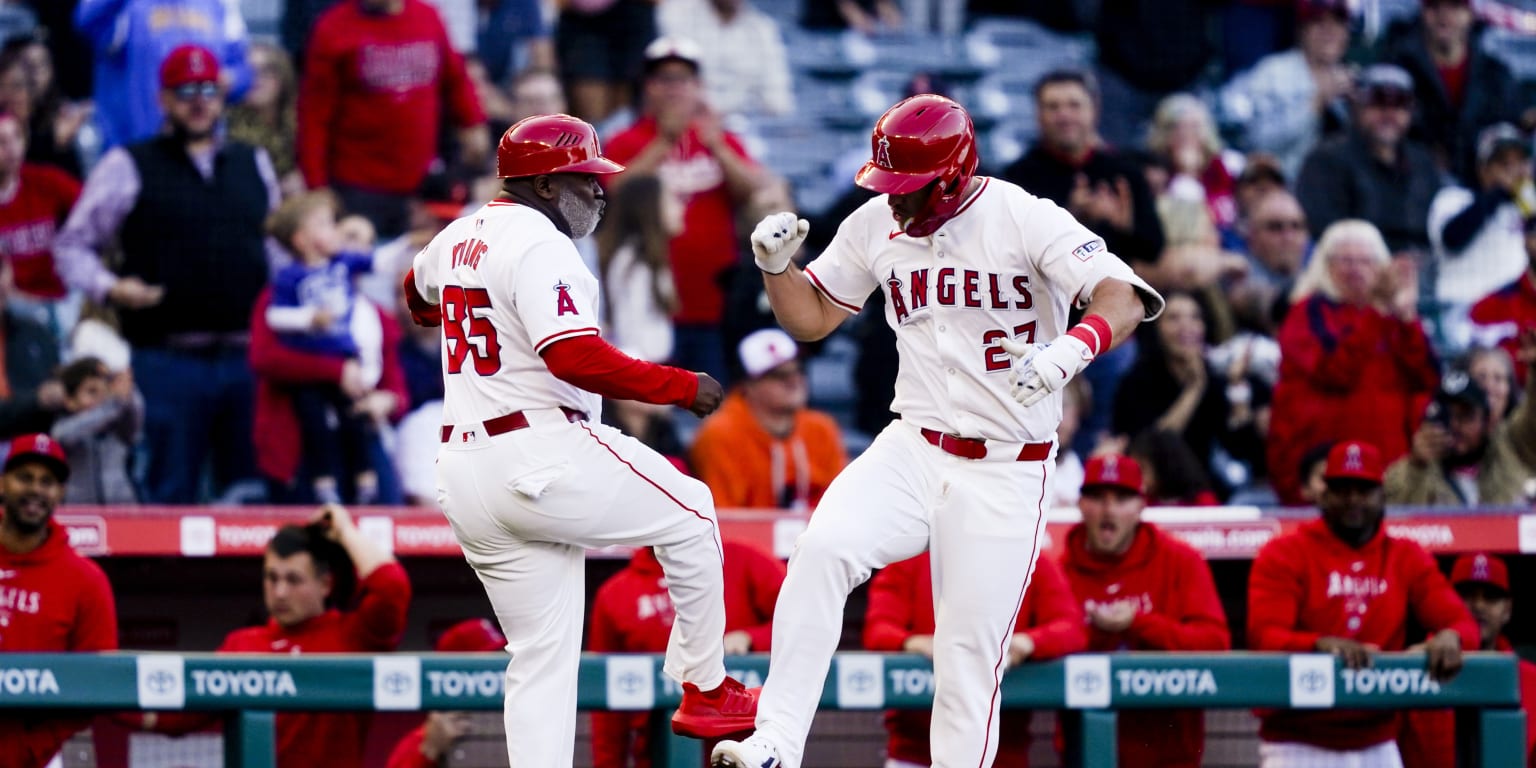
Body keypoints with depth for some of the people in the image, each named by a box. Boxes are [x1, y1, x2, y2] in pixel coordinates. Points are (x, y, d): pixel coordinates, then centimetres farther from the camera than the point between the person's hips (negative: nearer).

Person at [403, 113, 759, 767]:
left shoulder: (458, 238, 15)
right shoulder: (539, 244, -12)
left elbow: (419, 295, 38)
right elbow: (576, 358, -23)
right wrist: (682, 387, -17)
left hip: (464, 479, 8)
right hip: (542, 460, -8)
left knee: (542, 655, 10)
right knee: (689, 515, 12)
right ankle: (704, 689, 16)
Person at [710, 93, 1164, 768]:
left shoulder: (1024, 220, -12)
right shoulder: (877, 225, 3)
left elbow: (1123, 300, -24)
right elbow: (811, 317, 15)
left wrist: (1069, 351, -44)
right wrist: (776, 265, -6)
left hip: (1007, 473, -3)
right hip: (913, 451, 3)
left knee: (969, 651, -3)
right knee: (824, 547, -23)